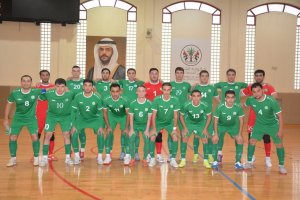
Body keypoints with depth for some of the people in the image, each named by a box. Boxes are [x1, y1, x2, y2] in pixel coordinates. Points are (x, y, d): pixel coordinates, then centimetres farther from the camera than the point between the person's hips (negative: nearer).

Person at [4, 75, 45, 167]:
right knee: (12, 137, -1)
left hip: (31, 118, -1)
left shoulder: (35, 92, -19)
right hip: (18, 118, 1)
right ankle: (13, 159, 16)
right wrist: (6, 119, 2)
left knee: (35, 137, -11)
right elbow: (8, 104, 0)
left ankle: (36, 158, 8)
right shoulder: (14, 93, -15)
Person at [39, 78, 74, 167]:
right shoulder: (49, 93, -22)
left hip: (65, 116, 0)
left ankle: (68, 157, 7)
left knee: (66, 134, -6)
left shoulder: (70, 94, -23)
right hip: (52, 115, 0)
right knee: (48, 135, -7)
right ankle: (45, 158, 4)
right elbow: (39, 98, -7)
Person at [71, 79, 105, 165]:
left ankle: (99, 156, -3)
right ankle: (77, 156, 0)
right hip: (81, 119, 1)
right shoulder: (78, 97, -18)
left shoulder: (97, 98, -19)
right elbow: (73, 111, -9)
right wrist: (73, 125, -15)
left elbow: (100, 113, -10)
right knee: (74, 134, -18)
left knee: (101, 134, -20)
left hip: (94, 119, -1)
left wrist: (101, 126, -16)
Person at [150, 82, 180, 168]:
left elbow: (175, 115, -10)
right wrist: (154, 128, -19)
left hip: (170, 123, 1)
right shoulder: (157, 100, -20)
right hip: (158, 122, 0)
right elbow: (154, 115, -15)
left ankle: (173, 159, -3)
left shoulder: (175, 100, -17)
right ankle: (152, 158, -3)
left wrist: (175, 128, -12)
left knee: (175, 138, -18)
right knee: (152, 137, -18)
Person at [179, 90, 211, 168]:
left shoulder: (205, 106, -26)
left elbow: (209, 116, -8)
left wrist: (205, 128, -10)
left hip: (201, 123, 0)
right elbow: (181, 116, -9)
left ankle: (206, 161, 4)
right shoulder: (186, 105, -27)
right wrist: (185, 128, -11)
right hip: (189, 123, 0)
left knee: (205, 139, -8)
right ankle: (183, 160, -3)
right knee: (184, 138, -13)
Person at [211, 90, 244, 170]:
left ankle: (237, 162, 3)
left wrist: (240, 134, -12)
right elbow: (216, 121, -17)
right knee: (214, 139, -18)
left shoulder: (238, 107, -25)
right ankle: (215, 161, -3)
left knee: (240, 140, -11)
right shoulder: (220, 107, -28)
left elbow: (241, 120, -11)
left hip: (233, 126, 2)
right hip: (221, 125, -1)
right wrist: (216, 133, -19)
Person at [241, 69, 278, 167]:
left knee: (266, 137, 1)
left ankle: (268, 158, 13)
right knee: (251, 137, 5)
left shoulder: (268, 87, -2)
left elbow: (275, 97, -18)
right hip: (253, 117, 2)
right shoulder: (250, 87, 5)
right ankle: (251, 156, 20)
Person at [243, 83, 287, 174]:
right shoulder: (251, 100, -20)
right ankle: (249, 162, 11)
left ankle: (281, 166, 8)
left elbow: (280, 115, -22)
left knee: (279, 143, -6)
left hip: (273, 125, -3)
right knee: (252, 140, -4)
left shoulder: (271, 101, -29)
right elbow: (244, 105, 5)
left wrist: (280, 130, -22)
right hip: (259, 124, 3)